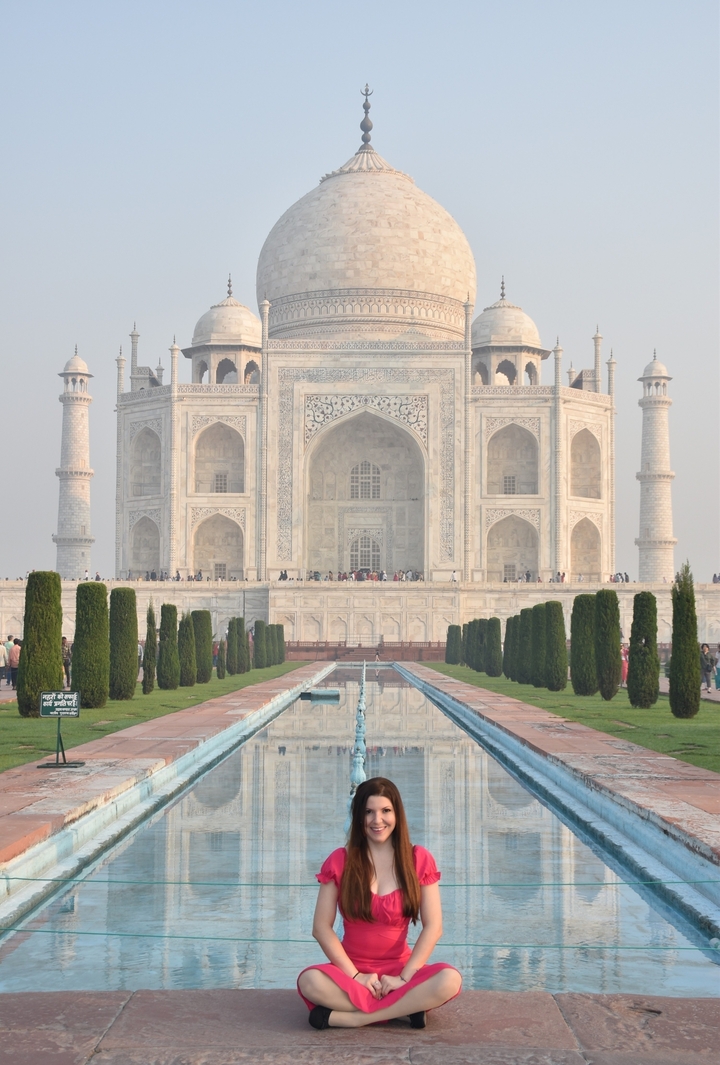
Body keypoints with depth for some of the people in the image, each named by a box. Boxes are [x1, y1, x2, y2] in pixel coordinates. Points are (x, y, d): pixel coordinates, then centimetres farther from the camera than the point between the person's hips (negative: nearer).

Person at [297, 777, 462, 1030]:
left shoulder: (419, 859, 2)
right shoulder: (340, 861, 1)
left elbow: (433, 927, -3)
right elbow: (321, 927, -3)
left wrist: (404, 977, -13)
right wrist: (355, 976, -13)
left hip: (399, 970, 1)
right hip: (352, 971, -1)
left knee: (449, 980, -32)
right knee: (310, 982, -34)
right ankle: (404, 1007, -24)